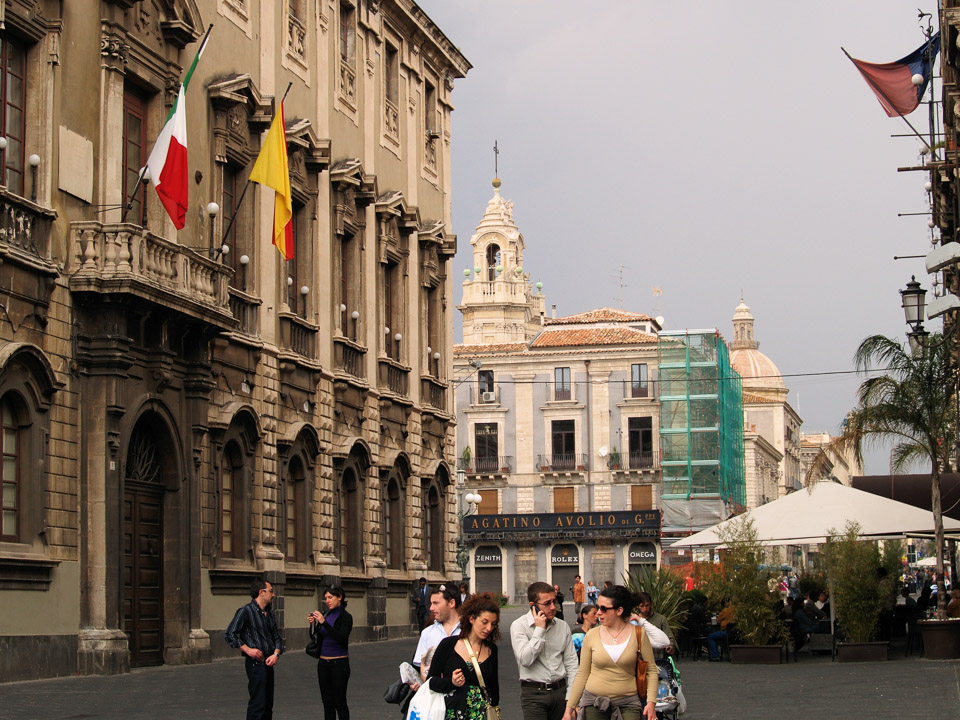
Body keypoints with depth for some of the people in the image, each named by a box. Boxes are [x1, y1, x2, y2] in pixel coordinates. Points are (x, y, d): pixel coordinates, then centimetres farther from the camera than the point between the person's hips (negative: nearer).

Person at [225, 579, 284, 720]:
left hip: (268, 664, 8)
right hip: (255, 664, -8)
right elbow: (229, 635, -12)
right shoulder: (246, 611, -8)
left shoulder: (269, 613, 17)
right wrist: (248, 650, -18)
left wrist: (276, 654, -2)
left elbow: (277, 637, 18)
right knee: (258, 704, -12)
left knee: (267, 706, 9)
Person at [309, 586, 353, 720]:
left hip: (339, 663, -7)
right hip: (323, 663, 7)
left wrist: (324, 623, -25)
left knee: (340, 703, -4)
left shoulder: (345, 617, -8)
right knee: (327, 702, 8)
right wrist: (312, 624, -3)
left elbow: (341, 638, -22)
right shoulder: (326, 615, 11)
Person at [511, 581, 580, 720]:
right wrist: (539, 629, -13)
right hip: (534, 693, -4)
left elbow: (571, 662, 9)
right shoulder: (519, 626, -4)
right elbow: (525, 659, -16)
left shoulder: (563, 626, 7)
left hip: (560, 691, 4)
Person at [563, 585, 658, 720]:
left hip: (627, 702, -1)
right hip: (594, 701, 1)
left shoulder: (638, 634, -1)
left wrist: (651, 702, -8)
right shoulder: (592, 636, 1)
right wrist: (569, 707, 4)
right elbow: (582, 675, 6)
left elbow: (651, 670, 3)